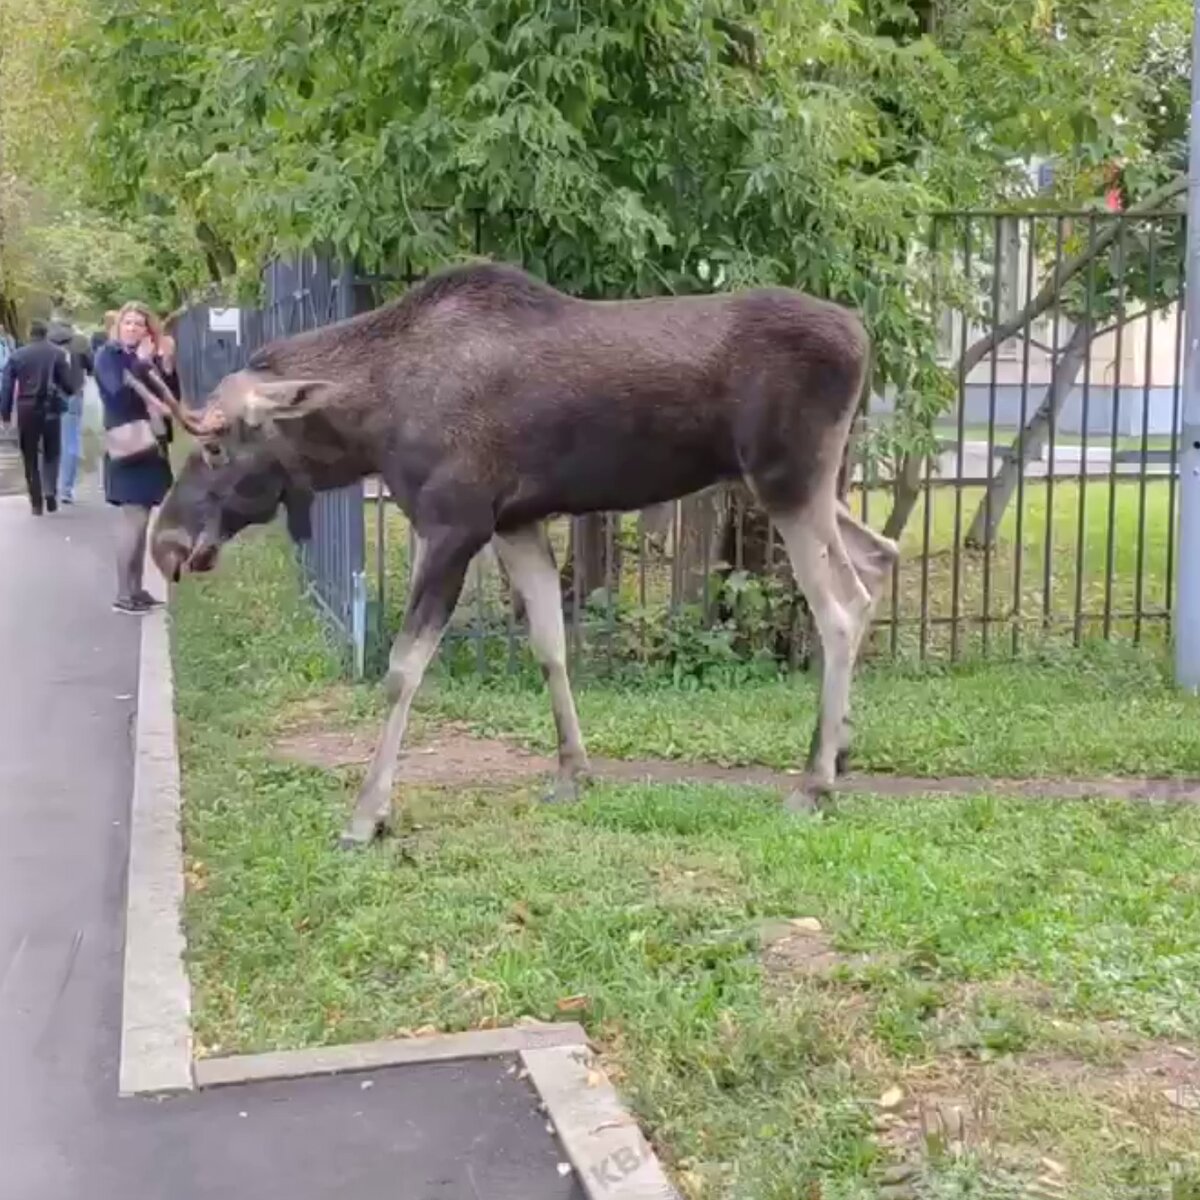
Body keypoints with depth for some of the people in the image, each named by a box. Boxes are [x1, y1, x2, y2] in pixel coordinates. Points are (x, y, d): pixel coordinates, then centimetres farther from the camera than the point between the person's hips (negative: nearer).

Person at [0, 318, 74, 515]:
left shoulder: (16, 355, 1)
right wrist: (67, 392, 19)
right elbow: (67, 383, -4)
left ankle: (36, 502, 6)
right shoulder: (57, 354, -3)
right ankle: (50, 491, -5)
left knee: (30, 458, 9)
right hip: (50, 409, -1)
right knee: (51, 453, 14)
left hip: (26, 410, 1)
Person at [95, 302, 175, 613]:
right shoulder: (108, 355, -5)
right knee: (134, 518, -11)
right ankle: (123, 595, -8)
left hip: (151, 445, 7)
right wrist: (141, 363, -17)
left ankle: (136, 589, 18)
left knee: (140, 519, 11)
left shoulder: (150, 358, 12)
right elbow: (120, 394, -22)